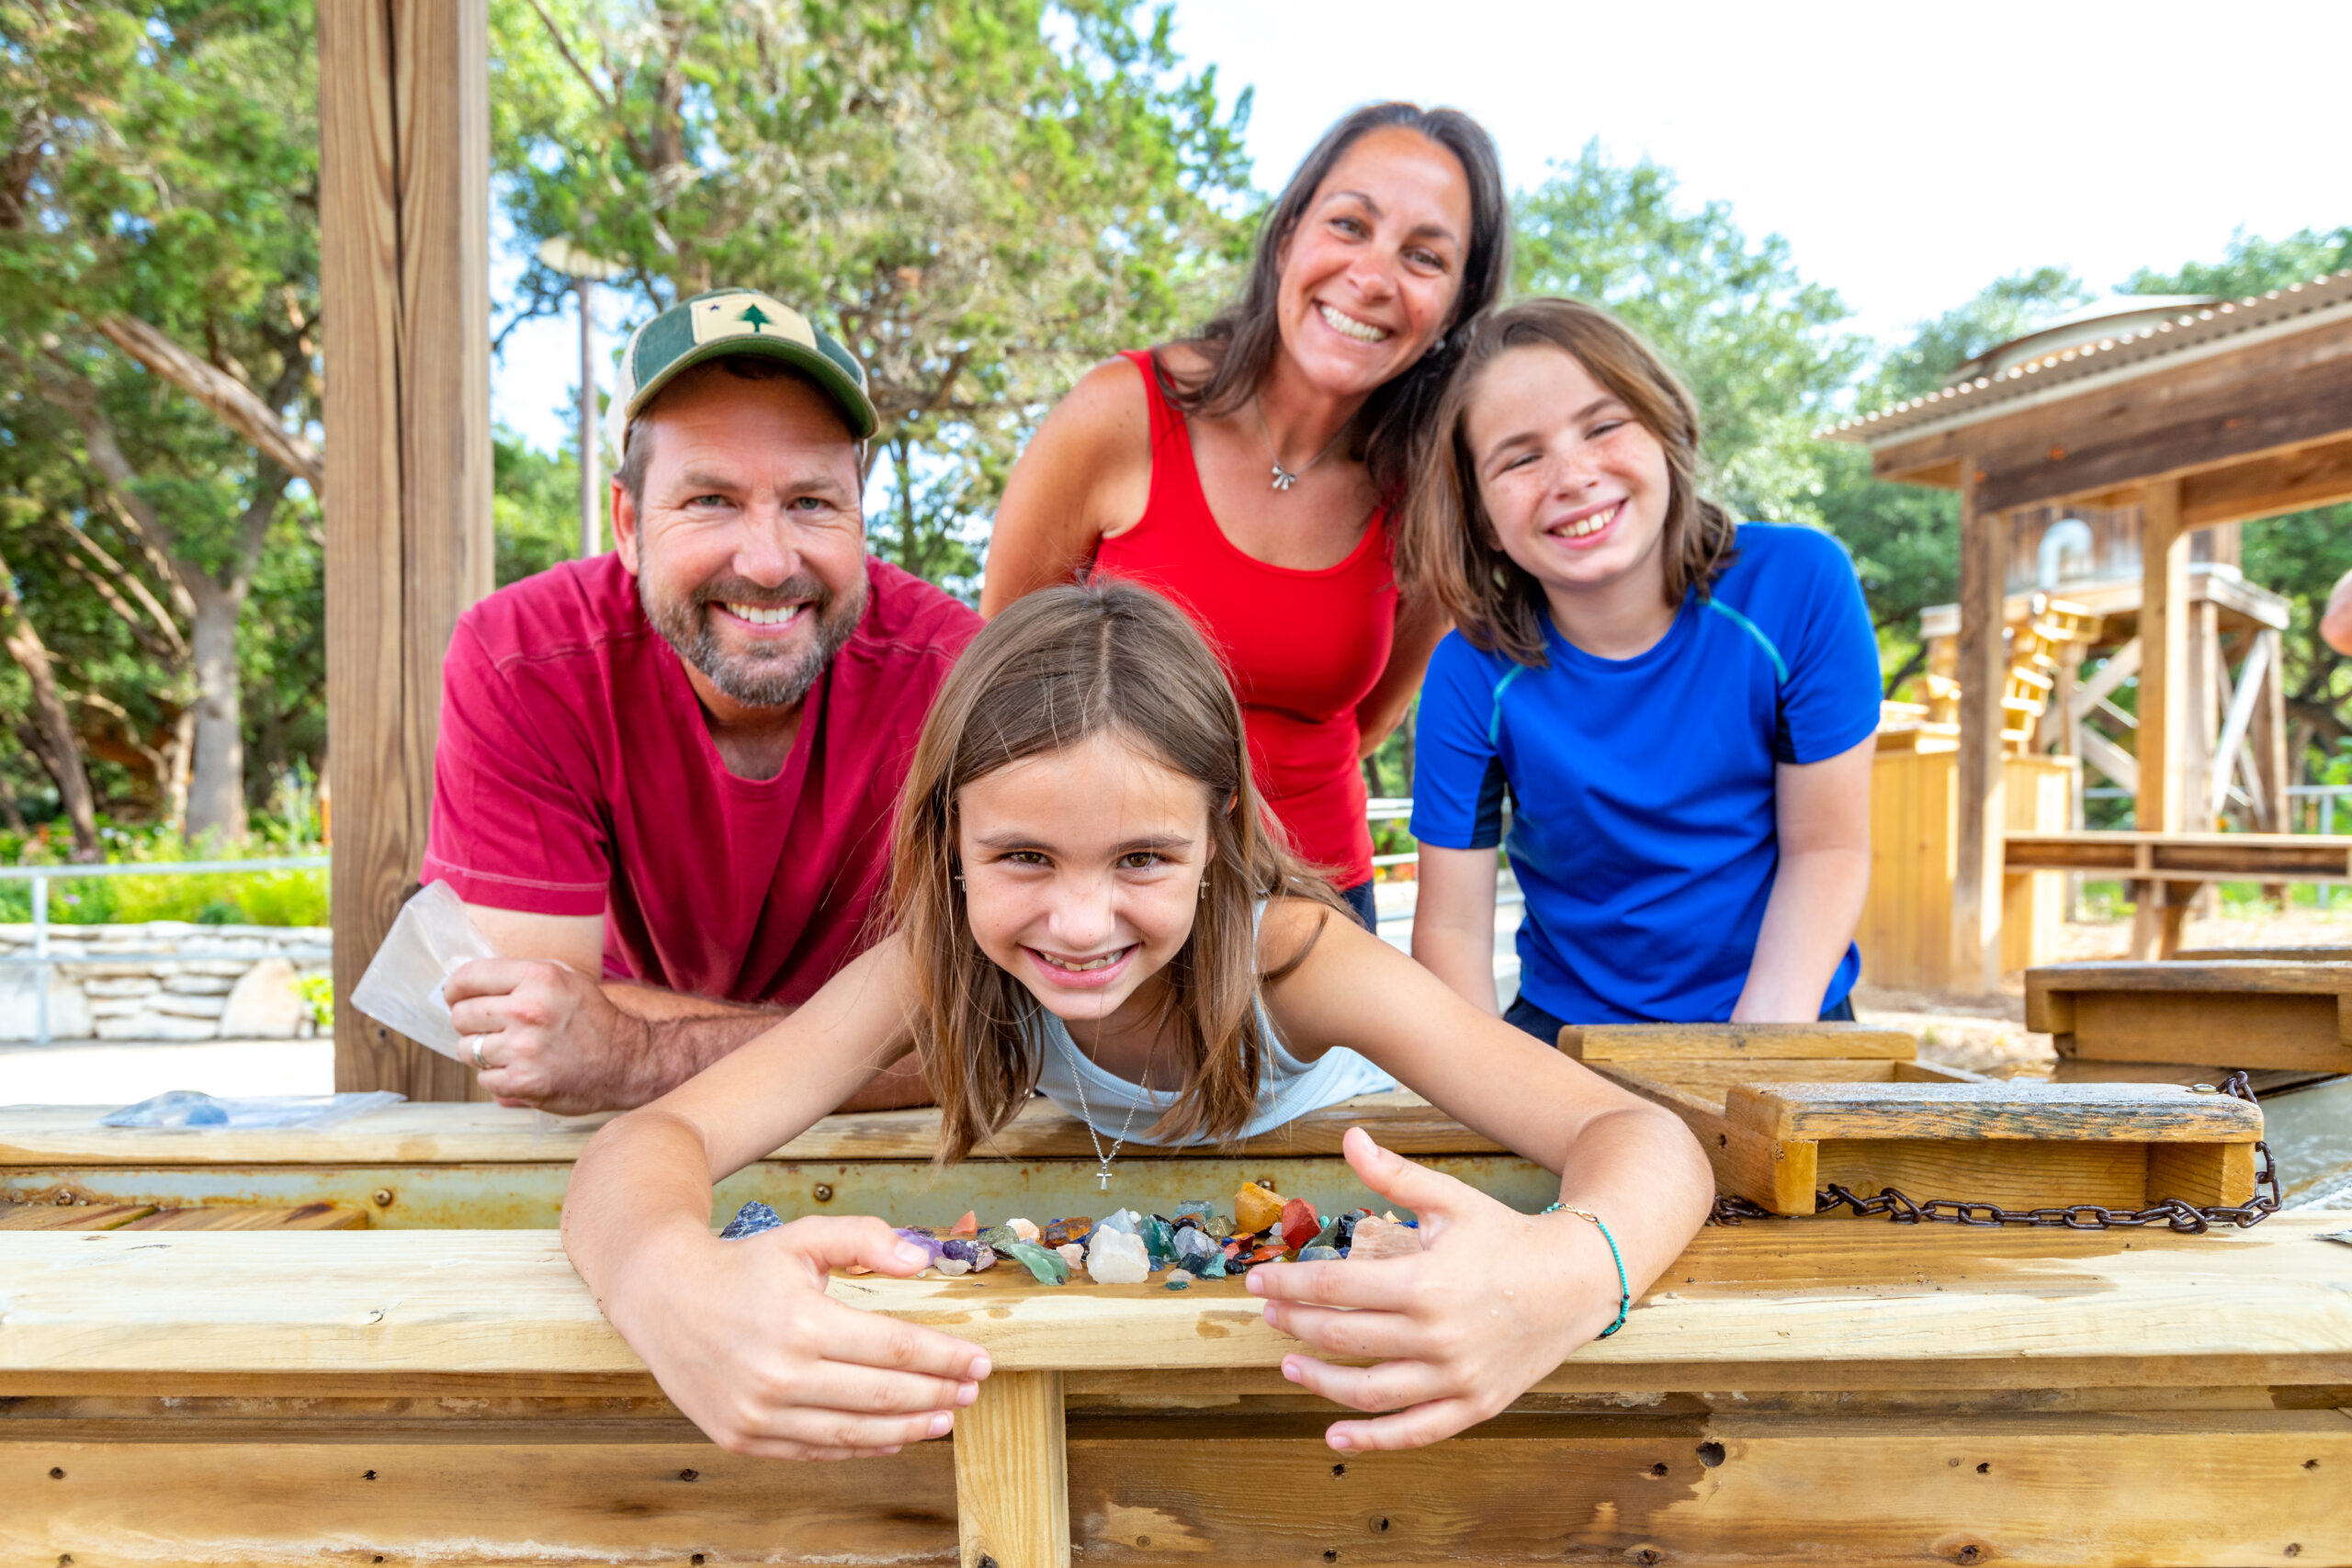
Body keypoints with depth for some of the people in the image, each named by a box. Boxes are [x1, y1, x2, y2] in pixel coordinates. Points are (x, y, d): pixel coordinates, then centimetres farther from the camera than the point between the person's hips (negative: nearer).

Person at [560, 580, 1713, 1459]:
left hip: (1318, 1264, -1)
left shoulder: (1291, 953, -35)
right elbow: (648, 1144, -36)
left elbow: (1643, 1139, -40)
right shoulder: (933, 966, -29)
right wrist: (672, 1293, -62)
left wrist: (1571, 1275, -65)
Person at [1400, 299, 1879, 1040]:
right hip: (1565, 1029, 1)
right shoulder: (1472, 675, -15)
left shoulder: (1799, 584, -14)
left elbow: (1825, 849, -8)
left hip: (1786, 1015, 0)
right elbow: (1452, 926, -10)